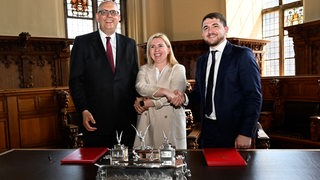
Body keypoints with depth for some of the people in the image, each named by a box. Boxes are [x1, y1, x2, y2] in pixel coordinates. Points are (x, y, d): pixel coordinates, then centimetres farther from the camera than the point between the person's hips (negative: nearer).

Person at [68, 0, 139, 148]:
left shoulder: (129, 44, 11)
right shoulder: (82, 42, 3)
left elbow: (135, 78, 13)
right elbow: (76, 80, -1)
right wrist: (83, 110, -10)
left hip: (126, 119, 3)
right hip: (95, 119, -2)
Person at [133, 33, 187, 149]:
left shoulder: (178, 69, 5)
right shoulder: (144, 69, 12)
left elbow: (175, 94, -11)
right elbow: (140, 87, -9)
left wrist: (146, 103, -9)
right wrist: (165, 91, -23)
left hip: (170, 123, -2)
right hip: (147, 123, 2)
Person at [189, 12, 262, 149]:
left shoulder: (243, 55, -7)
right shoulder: (201, 61, 12)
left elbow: (254, 96, -12)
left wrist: (246, 133, -17)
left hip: (234, 132, -5)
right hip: (207, 131, 5)